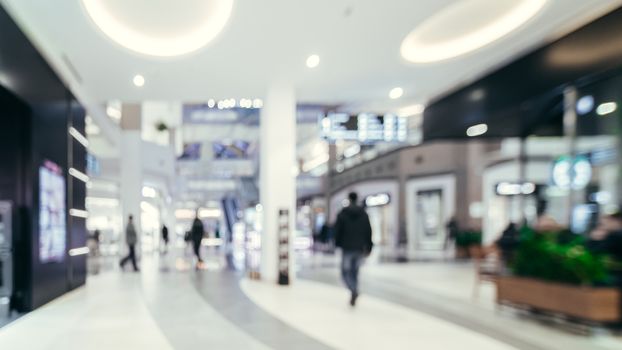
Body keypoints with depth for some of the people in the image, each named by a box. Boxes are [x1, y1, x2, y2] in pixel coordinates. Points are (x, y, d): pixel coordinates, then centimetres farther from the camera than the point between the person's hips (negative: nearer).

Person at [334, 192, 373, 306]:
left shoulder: (342, 214, -4)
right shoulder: (364, 214, 4)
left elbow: (337, 230, -3)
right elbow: (368, 231, 3)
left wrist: (338, 244, 11)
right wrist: (368, 247, 6)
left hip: (347, 248, -3)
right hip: (359, 248, 3)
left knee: (345, 272, 4)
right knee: (354, 272, 13)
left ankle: (353, 290, -20)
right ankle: (353, 297, 13)